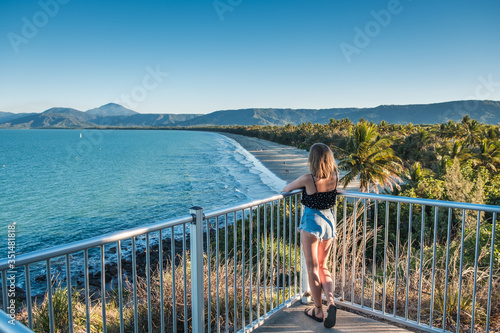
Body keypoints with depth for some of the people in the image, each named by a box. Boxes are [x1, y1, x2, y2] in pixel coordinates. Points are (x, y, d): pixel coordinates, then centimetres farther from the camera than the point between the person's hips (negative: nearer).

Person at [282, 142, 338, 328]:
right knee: (323, 266, 18)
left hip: (311, 222, -5)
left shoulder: (308, 179, -18)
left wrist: (287, 189, 19)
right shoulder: (335, 177, -4)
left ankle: (318, 311, 15)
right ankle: (331, 301, -1)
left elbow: (286, 189, -4)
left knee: (313, 268, 7)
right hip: (329, 221, 5)